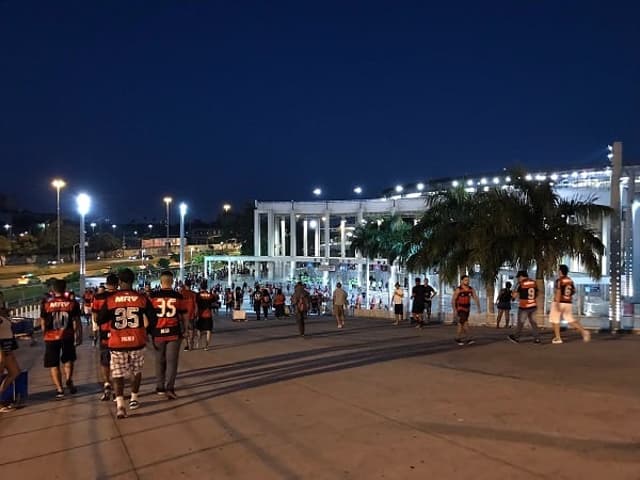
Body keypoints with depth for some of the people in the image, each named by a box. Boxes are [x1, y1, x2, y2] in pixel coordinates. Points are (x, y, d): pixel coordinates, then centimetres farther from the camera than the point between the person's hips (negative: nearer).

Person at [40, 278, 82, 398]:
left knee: (53, 364, 10)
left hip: (51, 337, -1)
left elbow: (43, 323, 1)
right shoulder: (72, 303, -4)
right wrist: (78, 336, 8)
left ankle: (59, 389, 7)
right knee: (68, 359, 22)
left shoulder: (46, 303, -5)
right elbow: (76, 322, -1)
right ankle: (69, 380, 2)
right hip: (68, 336, 1)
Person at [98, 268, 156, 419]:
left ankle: (120, 404, -8)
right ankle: (134, 399, 32)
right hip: (137, 341, 1)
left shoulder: (110, 299, -5)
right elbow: (153, 318, -2)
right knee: (137, 371, 21)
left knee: (118, 374, 7)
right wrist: (147, 330, 16)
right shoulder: (142, 298, -5)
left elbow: (100, 320, 3)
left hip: (117, 343, -1)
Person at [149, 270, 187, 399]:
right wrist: (185, 329, 18)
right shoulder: (178, 296, 0)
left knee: (159, 361, 14)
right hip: (174, 332, -1)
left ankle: (160, 387, 22)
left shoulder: (153, 296, -1)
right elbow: (184, 315, 5)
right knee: (172, 361, 2)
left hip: (158, 332, 1)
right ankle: (169, 387, -9)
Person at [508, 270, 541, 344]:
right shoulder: (533, 282, 6)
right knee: (533, 322, 11)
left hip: (524, 307, -5)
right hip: (533, 306, 6)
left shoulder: (520, 284, -13)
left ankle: (516, 337, 17)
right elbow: (536, 294, 17)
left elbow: (514, 295, -11)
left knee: (520, 323, 6)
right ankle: (536, 338, 7)